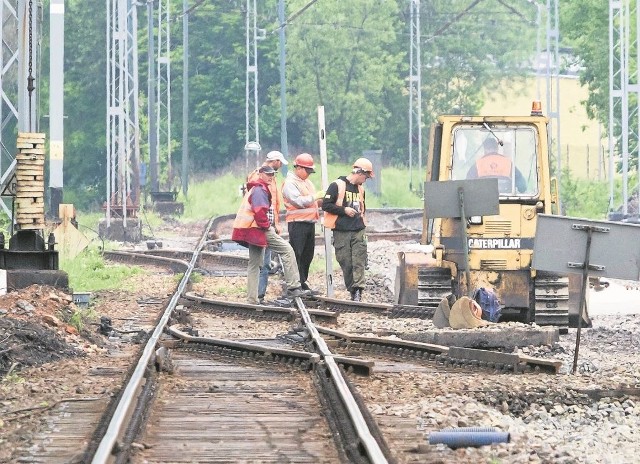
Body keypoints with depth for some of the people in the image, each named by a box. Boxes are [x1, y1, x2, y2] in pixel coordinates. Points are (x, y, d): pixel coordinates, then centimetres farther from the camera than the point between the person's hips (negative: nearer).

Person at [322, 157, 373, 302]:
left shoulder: (360, 189, 18)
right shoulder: (337, 185, -4)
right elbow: (326, 205, -9)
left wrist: (360, 213, 15)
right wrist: (344, 210, -13)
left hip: (358, 231, 5)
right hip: (341, 232, -5)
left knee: (359, 262, -10)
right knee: (346, 263, -2)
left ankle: (357, 291, -18)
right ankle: (353, 292, 5)